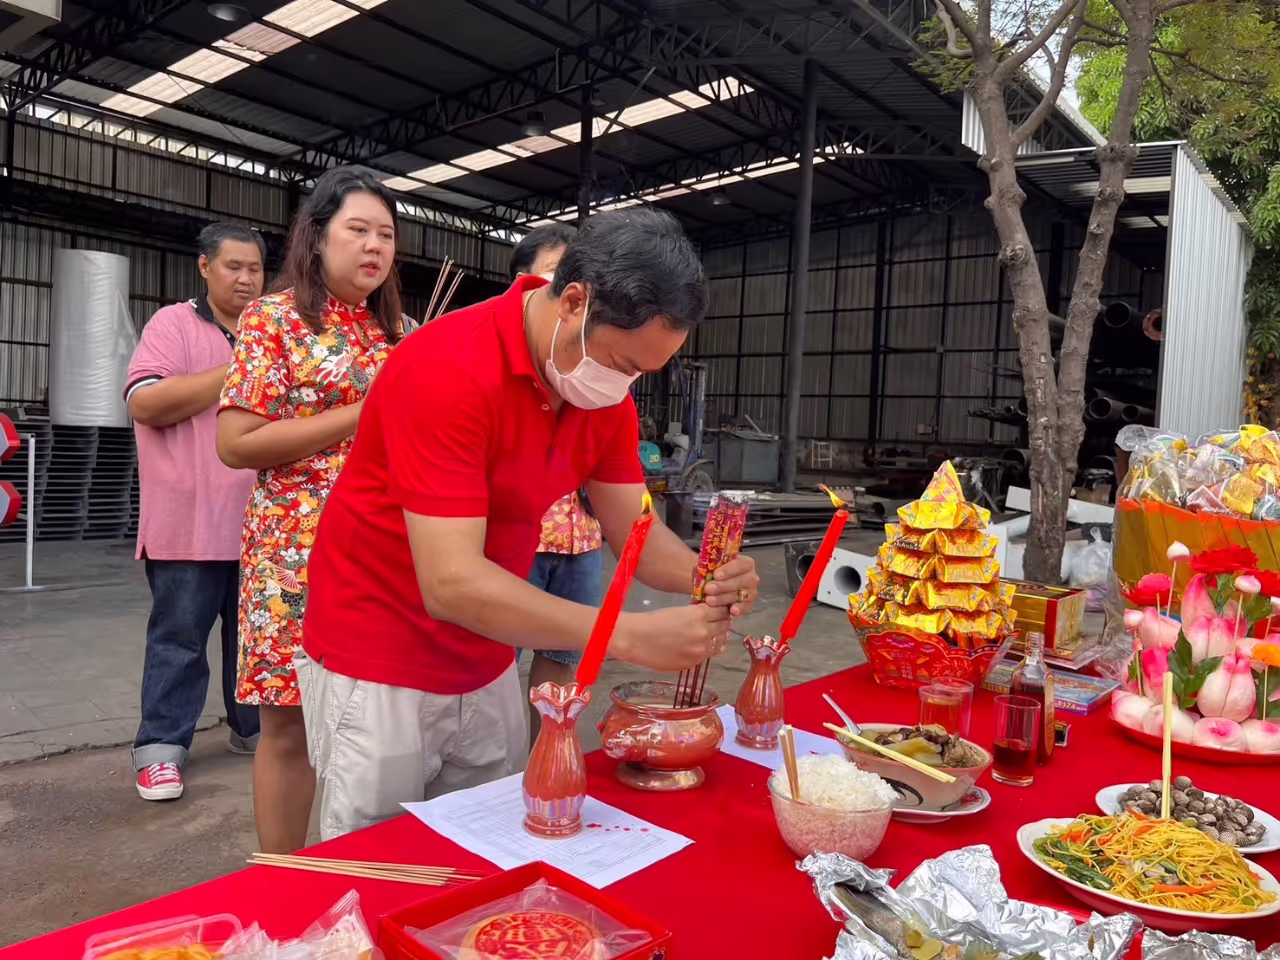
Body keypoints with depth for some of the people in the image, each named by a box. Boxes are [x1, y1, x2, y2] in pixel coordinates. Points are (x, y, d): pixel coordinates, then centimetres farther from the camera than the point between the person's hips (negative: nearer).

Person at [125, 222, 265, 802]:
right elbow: (145, 403, -15)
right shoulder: (174, 324, -2)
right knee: (179, 637, 2)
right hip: (190, 522, -5)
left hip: (261, 521, 5)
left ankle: (253, 728, 27)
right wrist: (236, 373, -15)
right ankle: (160, 747, 13)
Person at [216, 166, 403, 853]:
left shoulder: (393, 330, 13)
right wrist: (359, 416, -15)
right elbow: (235, 443, -11)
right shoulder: (274, 317, -3)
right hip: (297, 550, -4)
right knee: (289, 725, 3)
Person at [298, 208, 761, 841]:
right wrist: (632, 636, -35)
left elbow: (633, 528, -2)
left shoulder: (606, 384, -4)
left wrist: (704, 576, -23)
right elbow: (452, 583, -32)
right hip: (379, 672, -6)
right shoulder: (449, 370, -28)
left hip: (488, 667, 6)